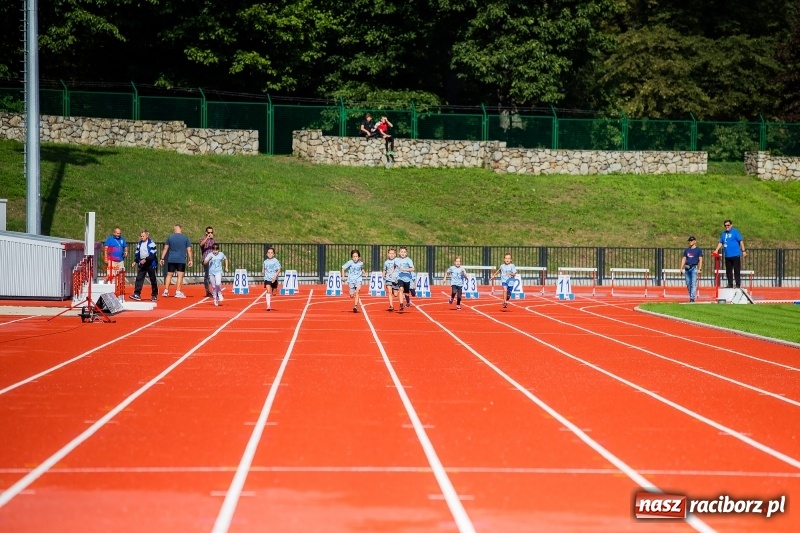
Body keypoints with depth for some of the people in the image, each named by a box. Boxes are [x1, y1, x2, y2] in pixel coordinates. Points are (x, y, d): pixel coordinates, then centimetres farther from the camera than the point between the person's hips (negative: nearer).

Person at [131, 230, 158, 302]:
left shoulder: (151, 243, -9)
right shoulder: (139, 244, 11)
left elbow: (153, 254, -15)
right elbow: (137, 253, 17)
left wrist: (146, 260, -21)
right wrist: (136, 261, 3)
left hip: (150, 264, -5)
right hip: (141, 264, 5)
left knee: (153, 280, 4)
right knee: (139, 278, -5)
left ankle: (154, 295, 13)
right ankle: (137, 294, -9)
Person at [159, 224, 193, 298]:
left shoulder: (170, 237, 5)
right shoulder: (185, 238, 2)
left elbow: (165, 249, 4)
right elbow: (189, 250, 1)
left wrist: (162, 258, 7)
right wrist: (191, 260, 5)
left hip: (171, 260, 2)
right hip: (181, 260, -2)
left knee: (169, 275, 10)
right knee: (180, 275, -1)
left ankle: (166, 291, 9)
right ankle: (178, 292, -7)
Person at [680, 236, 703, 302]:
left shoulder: (698, 250, 6)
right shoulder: (686, 250, 18)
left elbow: (700, 260, 0)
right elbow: (683, 259, 17)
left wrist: (699, 269, -10)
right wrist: (681, 268, 8)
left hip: (694, 268, -5)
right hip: (687, 268, 5)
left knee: (693, 284, -13)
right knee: (688, 284, 6)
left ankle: (692, 298, -19)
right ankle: (690, 297, 15)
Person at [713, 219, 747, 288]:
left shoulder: (735, 232, -4)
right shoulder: (723, 233, 14)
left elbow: (741, 241, -6)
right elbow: (720, 243, 18)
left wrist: (743, 250, -10)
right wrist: (716, 250, 5)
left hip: (735, 255, -6)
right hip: (727, 255, 6)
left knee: (737, 270, -4)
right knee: (728, 271, 9)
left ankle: (738, 285, 1)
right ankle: (730, 284, 16)